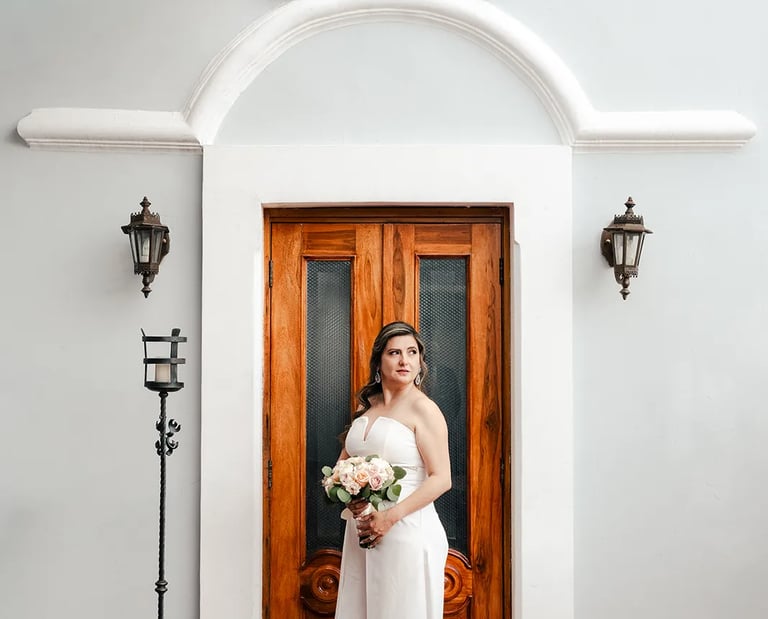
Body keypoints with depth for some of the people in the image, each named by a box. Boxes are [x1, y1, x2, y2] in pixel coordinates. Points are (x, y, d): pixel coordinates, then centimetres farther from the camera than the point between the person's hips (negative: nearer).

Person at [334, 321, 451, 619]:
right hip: (361, 529, 6)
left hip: (407, 530, -6)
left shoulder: (422, 408, -10)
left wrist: (390, 517, -18)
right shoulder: (366, 405, 10)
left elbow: (441, 479, -14)